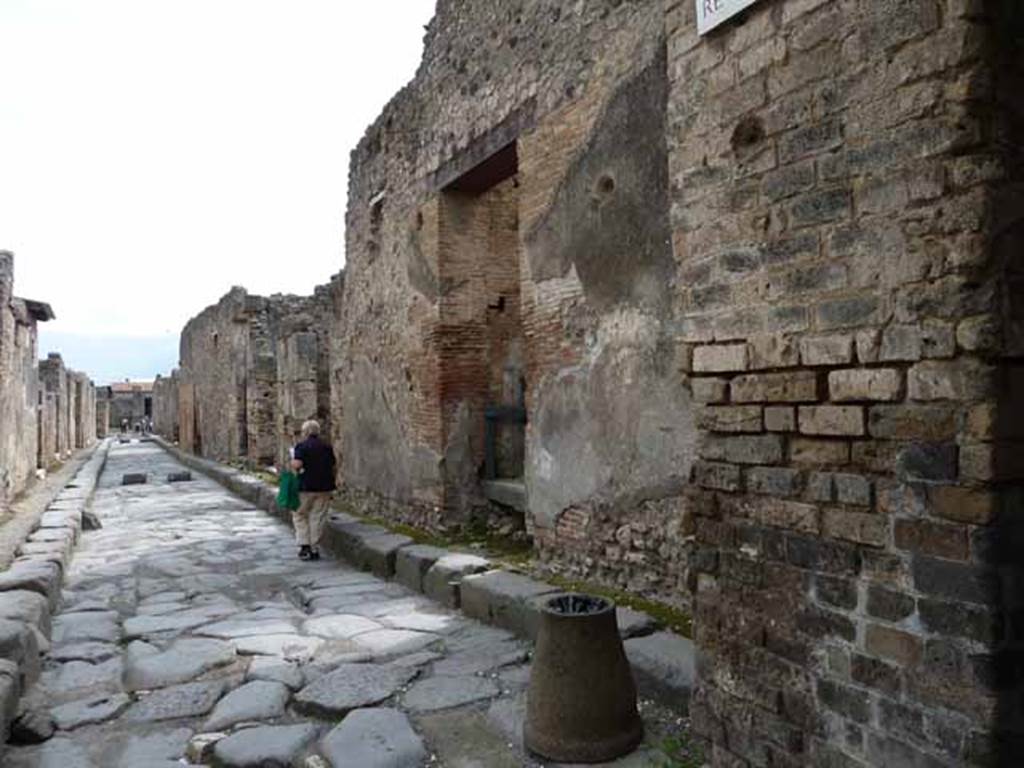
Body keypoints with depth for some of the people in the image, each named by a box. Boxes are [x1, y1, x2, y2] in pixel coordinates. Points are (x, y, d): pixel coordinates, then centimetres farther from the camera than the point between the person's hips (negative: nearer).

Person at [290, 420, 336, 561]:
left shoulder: (302, 446, -9)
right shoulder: (327, 447, 7)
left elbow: (297, 464, -20)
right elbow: (333, 465, 11)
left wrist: (292, 461, 2)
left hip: (306, 487, -4)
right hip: (324, 487, 4)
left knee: (300, 515, 12)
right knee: (317, 518, 9)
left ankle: (304, 545, 2)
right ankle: (314, 549, 13)